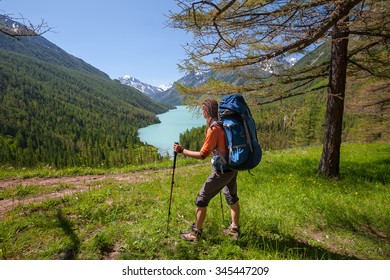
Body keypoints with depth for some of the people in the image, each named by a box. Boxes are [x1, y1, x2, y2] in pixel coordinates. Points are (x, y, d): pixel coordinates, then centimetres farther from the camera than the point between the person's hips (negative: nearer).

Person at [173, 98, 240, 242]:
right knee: (232, 197, 22)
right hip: (232, 167, 9)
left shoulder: (213, 129, -21)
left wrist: (182, 151, -14)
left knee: (202, 199, 4)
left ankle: (195, 233, 15)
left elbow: (202, 155, -22)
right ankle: (234, 229, 36)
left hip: (222, 171, -9)